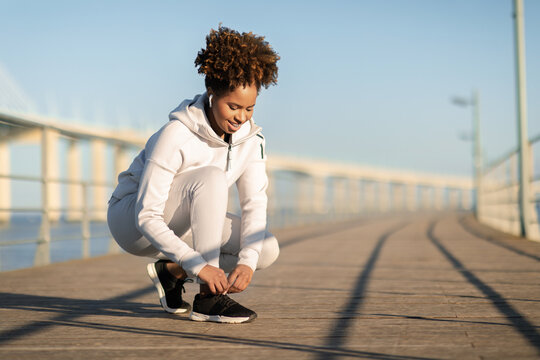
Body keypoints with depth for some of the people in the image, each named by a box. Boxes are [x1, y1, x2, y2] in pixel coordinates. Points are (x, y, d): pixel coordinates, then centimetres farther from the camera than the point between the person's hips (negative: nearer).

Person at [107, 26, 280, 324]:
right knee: (212, 177, -34)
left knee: (267, 249, -15)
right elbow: (146, 217, -30)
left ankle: (171, 272, 2)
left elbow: (255, 204, -11)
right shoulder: (176, 135, -29)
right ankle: (208, 299, -32)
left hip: (183, 226, 7)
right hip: (131, 220, -6)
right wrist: (199, 265, -39)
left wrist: (247, 261, -29)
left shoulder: (250, 138, -10)